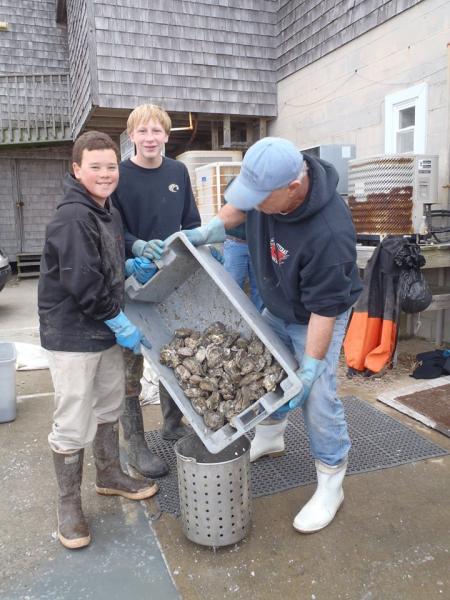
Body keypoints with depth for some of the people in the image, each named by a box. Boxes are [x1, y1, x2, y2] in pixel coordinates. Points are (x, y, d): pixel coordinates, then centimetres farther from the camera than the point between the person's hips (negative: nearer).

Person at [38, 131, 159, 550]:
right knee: (73, 424, 1)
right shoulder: (72, 217, -20)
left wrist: (130, 267, 2)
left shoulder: (109, 213, 9)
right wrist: (121, 325, -17)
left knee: (108, 408, 21)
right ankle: (69, 505, 21)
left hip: (106, 330, 9)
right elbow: (81, 283, -24)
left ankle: (109, 476, 40)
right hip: (72, 336, -9)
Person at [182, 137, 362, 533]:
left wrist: (309, 370, -28)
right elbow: (240, 207, 5)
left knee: (317, 399, -8)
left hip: (316, 318, -7)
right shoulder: (269, 178, -20)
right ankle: (269, 438, 46)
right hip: (275, 308, 8)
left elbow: (324, 308, -33)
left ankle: (331, 485, 14)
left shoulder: (329, 232, -41)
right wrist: (211, 230, -9)